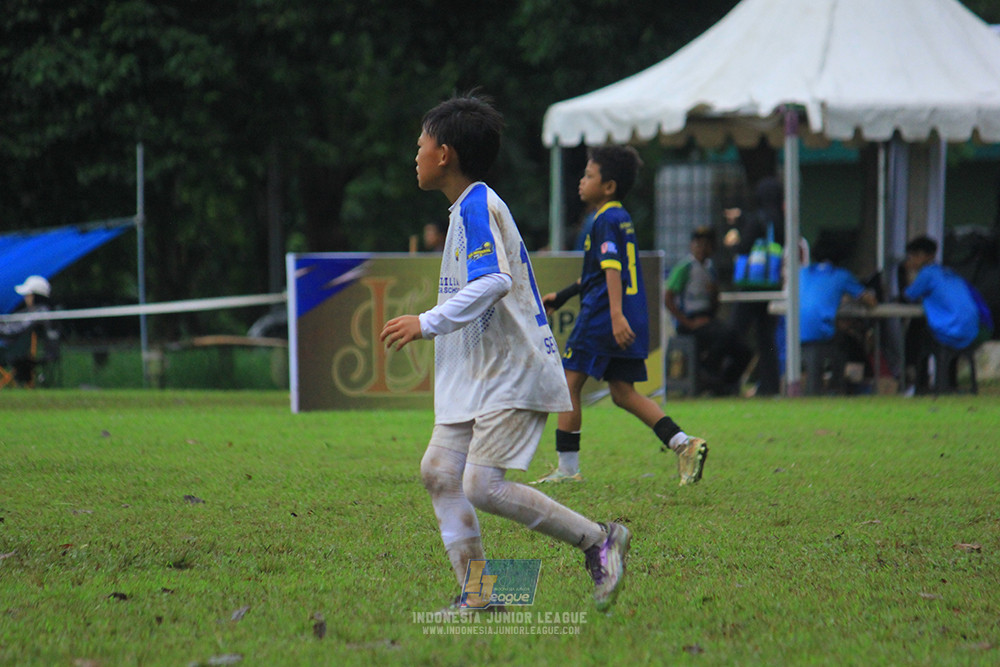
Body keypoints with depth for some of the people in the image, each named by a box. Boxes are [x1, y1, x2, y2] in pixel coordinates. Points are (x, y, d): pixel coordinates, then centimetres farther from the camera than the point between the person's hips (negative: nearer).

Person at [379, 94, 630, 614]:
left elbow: (494, 281, -27)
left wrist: (429, 323, -27)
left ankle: (598, 541, -6)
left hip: (513, 376, -10)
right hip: (477, 376, 10)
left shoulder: (477, 206, -14)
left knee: (483, 485, -17)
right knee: (439, 470, 0)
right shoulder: (469, 207, 18)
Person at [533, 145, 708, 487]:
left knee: (569, 384, 0)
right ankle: (684, 444, -6)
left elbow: (612, 269, -23)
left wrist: (616, 315, -33)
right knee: (623, 393, 8)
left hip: (601, 318, -9)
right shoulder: (622, 219, 19)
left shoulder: (606, 221, -10)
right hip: (632, 322, 9)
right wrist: (561, 296, 36)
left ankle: (567, 468, 3)